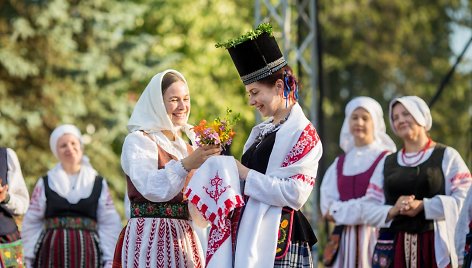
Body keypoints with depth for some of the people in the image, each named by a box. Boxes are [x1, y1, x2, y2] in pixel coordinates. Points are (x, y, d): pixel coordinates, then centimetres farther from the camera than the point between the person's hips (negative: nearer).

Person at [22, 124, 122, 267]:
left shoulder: (99, 184, 10)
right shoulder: (45, 184, 10)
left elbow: (110, 225, 6)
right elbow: (31, 225, 10)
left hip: (87, 255, 0)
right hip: (52, 255, 0)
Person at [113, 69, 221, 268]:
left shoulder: (186, 146, 17)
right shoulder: (138, 140, -3)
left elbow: (198, 213, 14)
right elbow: (150, 187, -22)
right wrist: (185, 164, -35)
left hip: (184, 239, 6)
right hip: (149, 238, -6)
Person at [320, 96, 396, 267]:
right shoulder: (340, 163, 17)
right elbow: (327, 204, 7)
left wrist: (340, 210, -6)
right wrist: (351, 209, -12)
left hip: (374, 237, -5)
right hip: (345, 238, 5)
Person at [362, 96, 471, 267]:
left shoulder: (446, 156, 8)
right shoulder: (387, 163, 19)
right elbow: (369, 210, 13)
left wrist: (423, 205, -14)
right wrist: (393, 210, -8)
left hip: (435, 246, -3)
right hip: (392, 247, 3)